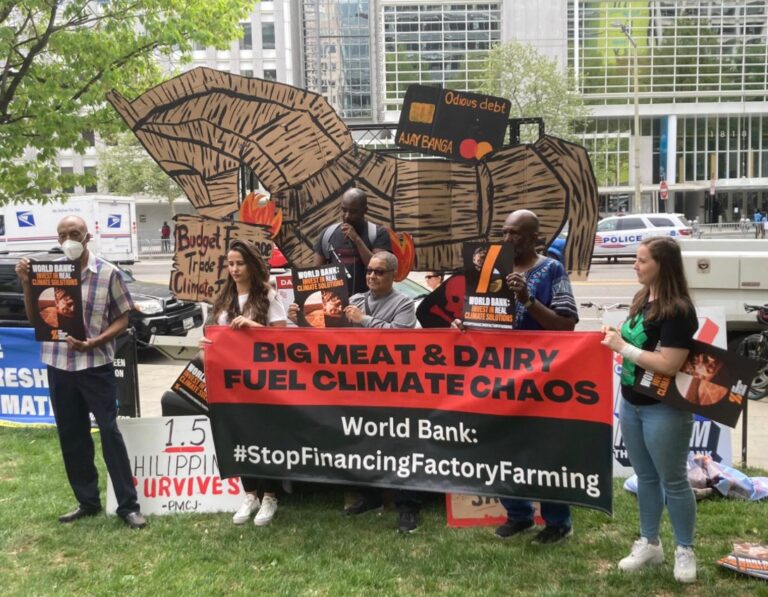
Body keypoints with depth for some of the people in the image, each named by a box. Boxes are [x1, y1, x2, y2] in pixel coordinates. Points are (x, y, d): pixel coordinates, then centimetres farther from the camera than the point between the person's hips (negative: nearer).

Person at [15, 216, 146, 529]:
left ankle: (128, 505, 4)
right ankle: (87, 501, 24)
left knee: (109, 431, -3)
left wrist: (94, 342, -17)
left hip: (96, 364, -4)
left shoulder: (107, 272, -5)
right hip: (58, 365, 4)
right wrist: (26, 283, -6)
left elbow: (122, 318, -2)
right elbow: (34, 318, 8)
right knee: (71, 435, 10)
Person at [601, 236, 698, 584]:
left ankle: (685, 550, 22)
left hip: (664, 409, -8)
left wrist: (622, 346, -21)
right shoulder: (642, 300, 6)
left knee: (672, 480, 6)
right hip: (631, 404, 8)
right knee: (645, 477, 17)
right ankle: (649, 544, 30)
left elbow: (668, 365, -26)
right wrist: (615, 338, 0)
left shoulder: (677, 310, -20)